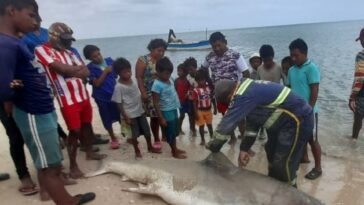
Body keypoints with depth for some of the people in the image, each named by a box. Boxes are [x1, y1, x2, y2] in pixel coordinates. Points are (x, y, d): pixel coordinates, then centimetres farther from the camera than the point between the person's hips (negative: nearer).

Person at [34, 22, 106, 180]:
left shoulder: (69, 52, 13)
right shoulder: (42, 50, -8)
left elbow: (86, 73, 3)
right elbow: (63, 69, -22)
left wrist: (70, 71, -15)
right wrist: (78, 67, -4)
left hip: (83, 95, 7)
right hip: (67, 100, -7)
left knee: (87, 124, 17)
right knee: (75, 131, -4)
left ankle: (90, 153, 36)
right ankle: (73, 165, 11)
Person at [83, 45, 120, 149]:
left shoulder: (109, 61, -2)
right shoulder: (90, 68, -10)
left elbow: (118, 74, 8)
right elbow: (96, 84, -16)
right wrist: (105, 72, -18)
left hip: (115, 94, 2)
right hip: (101, 97, -2)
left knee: (121, 116, 11)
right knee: (107, 119, 12)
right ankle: (113, 139, 30)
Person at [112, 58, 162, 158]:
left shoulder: (132, 80, 1)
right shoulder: (118, 87, -18)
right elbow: (119, 104, -15)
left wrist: (143, 105, 12)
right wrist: (125, 117, -14)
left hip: (140, 111, 6)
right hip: (130, 114, -6)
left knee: (147, 131, 15)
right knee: (135, 134, 8)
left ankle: (150, 147, 34)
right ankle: (137, 151, 29)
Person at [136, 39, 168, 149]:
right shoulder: (143, 60, -6)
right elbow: (139, 77, -9)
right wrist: (143, 93, -15)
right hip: (150, 94, -4)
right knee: (155, 117, 2)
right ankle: (156, 139, 17)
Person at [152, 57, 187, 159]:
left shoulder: (170, 80, 2)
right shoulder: (157, 85, -21)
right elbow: (156, 103, -19)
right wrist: (161, 118, -19)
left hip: (174, 110, 8)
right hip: (166, 112, -8)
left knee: (174, 132, 21)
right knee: (170, 133, 8)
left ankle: (175, 148, 38)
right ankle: (174, 152, 23)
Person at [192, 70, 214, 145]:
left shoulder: (209, 88, -2)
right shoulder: (196, 90, -14)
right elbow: (194, 102, -11)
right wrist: (196, 113, -14)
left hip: (208, 110, 4)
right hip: (200, 111, -3)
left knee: (209, 125, 18)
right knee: (201, 126, 7)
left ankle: (212, 138, 33)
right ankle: (202, 140, 22)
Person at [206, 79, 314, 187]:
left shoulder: (242, 96, -27)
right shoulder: (248, 89, 6)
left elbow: (227, 123, -23)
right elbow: (252, 120, 13)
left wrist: (212, 147, -10)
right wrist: (245, 148, 12)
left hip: (298, 120, -10)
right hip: (285, 121, 11)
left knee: (283, 166, -4)